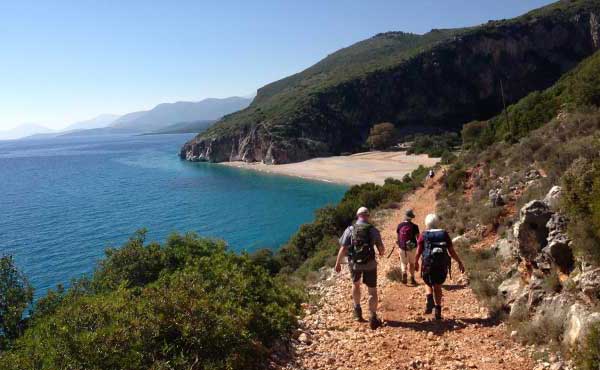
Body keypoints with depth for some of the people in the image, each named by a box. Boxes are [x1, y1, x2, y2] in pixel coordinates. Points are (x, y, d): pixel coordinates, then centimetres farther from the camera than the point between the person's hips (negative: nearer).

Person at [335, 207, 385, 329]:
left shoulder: (350, 230, -5)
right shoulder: (373, 230, -5)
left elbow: (343, 249, -8)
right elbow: (381, 249, -3)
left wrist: (338, 263, 3)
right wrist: (381, 253, 21)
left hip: (354, 263, 1)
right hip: (370, 264, -1)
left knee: (355, 284, 28)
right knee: (372, 290, 9)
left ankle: (357, 309, 30)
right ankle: (373, 318, 5)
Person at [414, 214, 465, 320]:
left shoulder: (424, 235, 0)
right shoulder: (444, 234, 5)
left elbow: (418, 251, -2)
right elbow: (452, 251, 2)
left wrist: (416, 262, 14)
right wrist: (460, 262, 11)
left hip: (428, 264, -1)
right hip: (442, 265, 1)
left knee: (429, 284, 21)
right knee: (437, 287, 16)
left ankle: (430, 302, -4)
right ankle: (438, 311, 14)